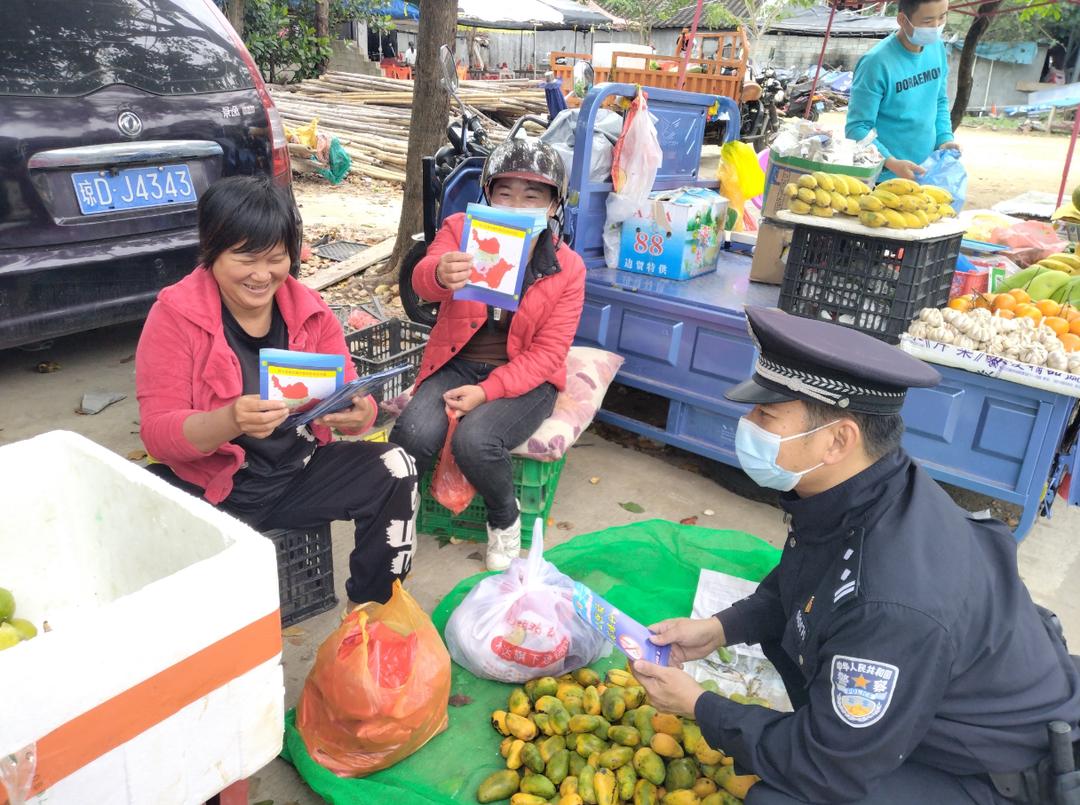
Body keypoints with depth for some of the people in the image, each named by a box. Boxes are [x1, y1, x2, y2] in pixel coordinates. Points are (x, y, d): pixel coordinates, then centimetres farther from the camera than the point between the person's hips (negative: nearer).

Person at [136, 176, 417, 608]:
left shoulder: (310, 310, 0)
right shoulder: (174, 315, -11)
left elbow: (350, 398, 1)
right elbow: (157, 433, -17)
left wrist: (358, 413, -26)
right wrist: (230, 421, -38)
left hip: (300, 473, 4)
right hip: (209, 487, -3)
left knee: (396, 469, -15)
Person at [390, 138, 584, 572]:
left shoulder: (567, 268, -5)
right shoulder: (461, 231, -3)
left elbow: (547, 352, -8)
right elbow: (423, 280, -24)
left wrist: (487, 392, -21)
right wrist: (440, 274, -51)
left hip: (523, 376, -1)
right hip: (457, 363, 2)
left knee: (474, 440, -30)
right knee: (414, 433, -26)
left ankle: (505, 520, 3)